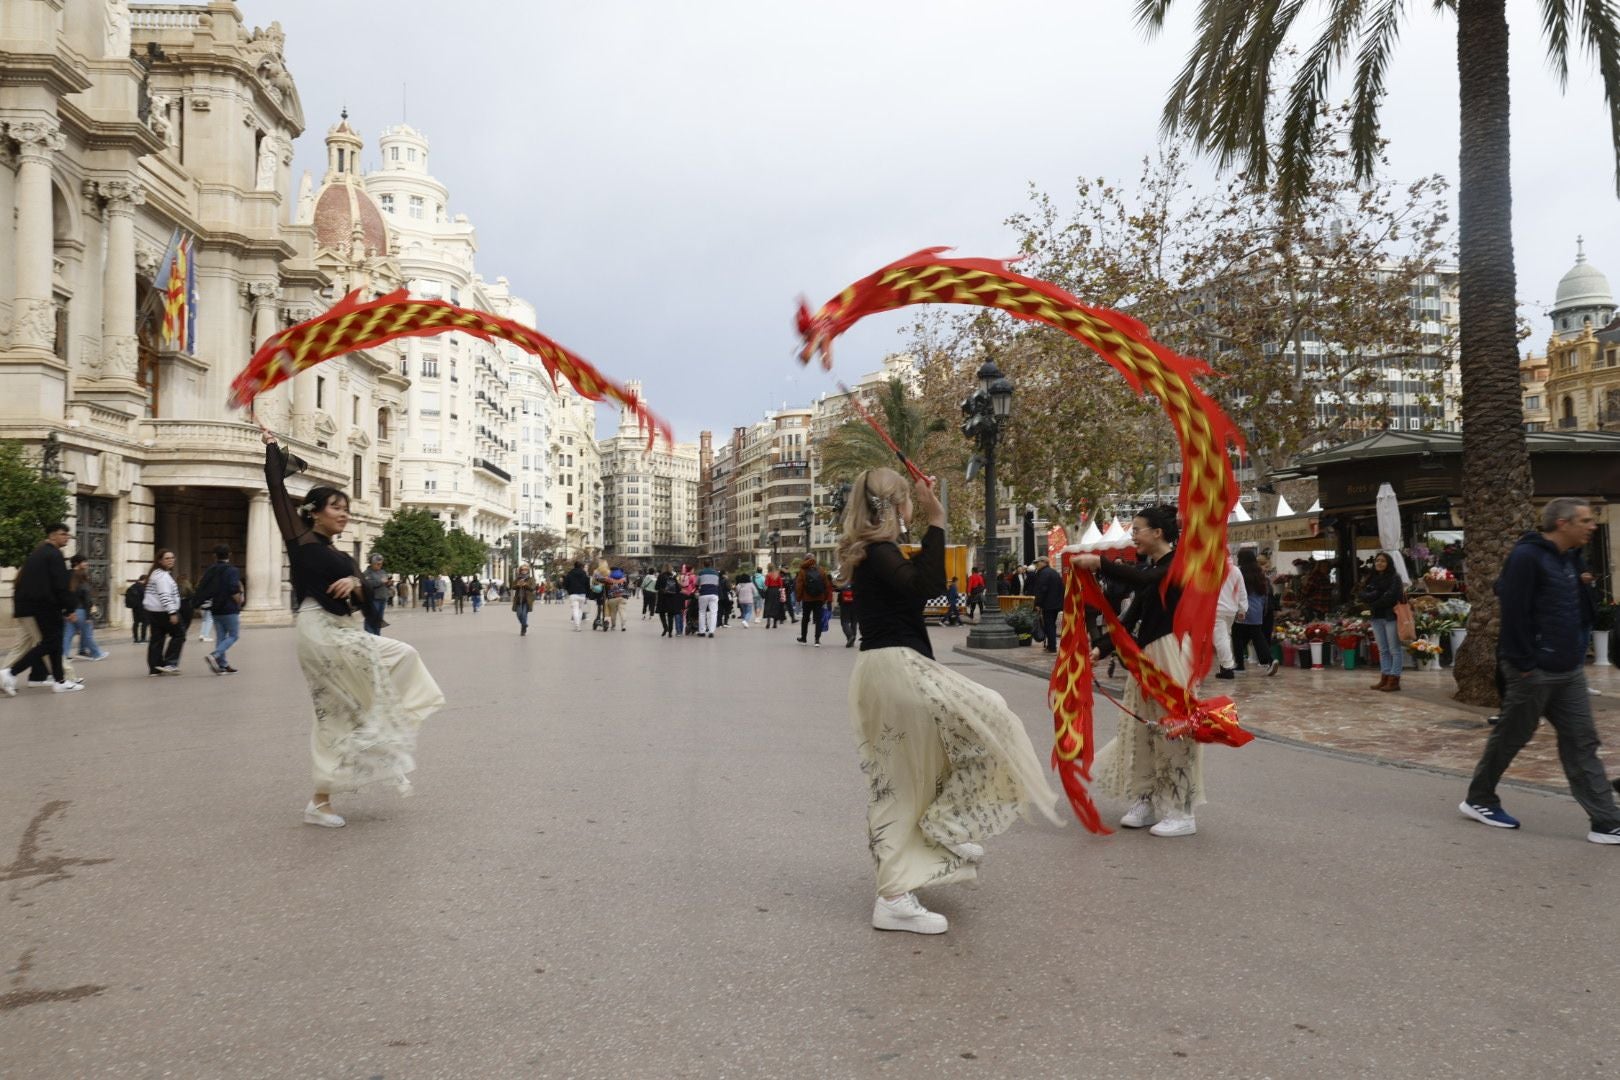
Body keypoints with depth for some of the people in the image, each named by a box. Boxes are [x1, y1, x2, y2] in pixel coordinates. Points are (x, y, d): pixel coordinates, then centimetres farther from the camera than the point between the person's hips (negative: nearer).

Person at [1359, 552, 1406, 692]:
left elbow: (1391, 597, -15)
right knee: (1382, 650, 9)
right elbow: (1360, 595, 3)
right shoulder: (1370, 579, 13)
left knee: (1395, 650, -3)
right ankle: (1385, 678, 13)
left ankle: (1394, 680, -4)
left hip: (1391, 616, -6)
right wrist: (1375, 595, -14)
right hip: (1376, 617, 6)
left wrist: (1374, 604, -7)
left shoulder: (1394, 578, -3)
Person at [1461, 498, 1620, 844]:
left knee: (1581, 743, 5)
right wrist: (1523, 664, -21)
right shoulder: (1526, 556, -17)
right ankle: (1478, 800, 22)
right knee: (1509, 738, 5)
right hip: (1535, 671, -8)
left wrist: (1577, 653, 16)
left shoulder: (1567, 558, 13)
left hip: (1568, 671, 8)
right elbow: (1513, 612, -21)